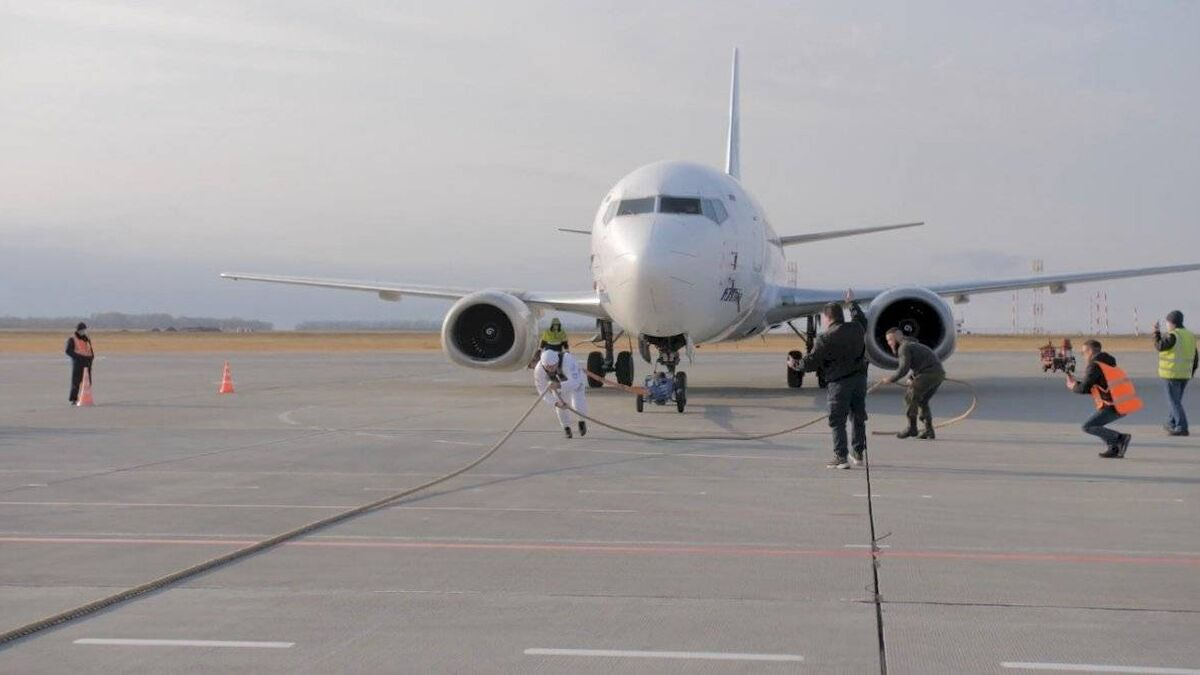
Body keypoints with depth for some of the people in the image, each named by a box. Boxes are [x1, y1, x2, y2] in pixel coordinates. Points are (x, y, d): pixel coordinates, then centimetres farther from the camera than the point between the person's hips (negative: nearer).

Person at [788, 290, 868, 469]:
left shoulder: (825, 339, -13)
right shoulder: (856, 328, 4)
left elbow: (810, 363, -9)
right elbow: (861, 319, 31)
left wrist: (794, 364, 11)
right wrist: (851, 303, 45)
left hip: (839, 382, -6)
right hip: (859, 378, 6)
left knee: (837, 422, 0)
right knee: (858, 417, 17)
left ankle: (840, 458, -4)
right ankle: (859, 453, 26)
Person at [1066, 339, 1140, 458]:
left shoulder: (1094, 365, -7)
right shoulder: (1109, 363, 21)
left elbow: (1084, 389, -10)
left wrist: (1072, 386, 11)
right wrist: (1076, 383, 22)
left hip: (1116, 406, -9)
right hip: (1126, 403, 9)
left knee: (1088, 427, -2)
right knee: (1094, 422, 22)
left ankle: (1120, 438, -8)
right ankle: (1114, 448, 12)